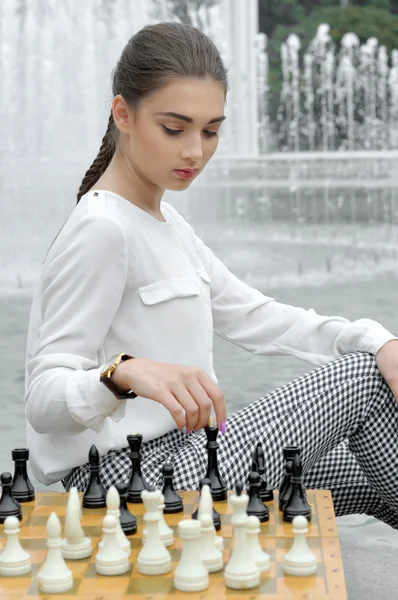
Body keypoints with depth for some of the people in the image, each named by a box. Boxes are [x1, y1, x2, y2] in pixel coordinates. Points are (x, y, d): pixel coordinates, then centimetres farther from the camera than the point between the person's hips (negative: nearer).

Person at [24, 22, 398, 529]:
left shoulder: (165, 222, 13)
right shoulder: (101, 230, -18)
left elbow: (252, 316, 13)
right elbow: (43, 398, -22)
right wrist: (127, 373, -43)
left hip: (179, 450, 9)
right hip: (129, 482, -9)